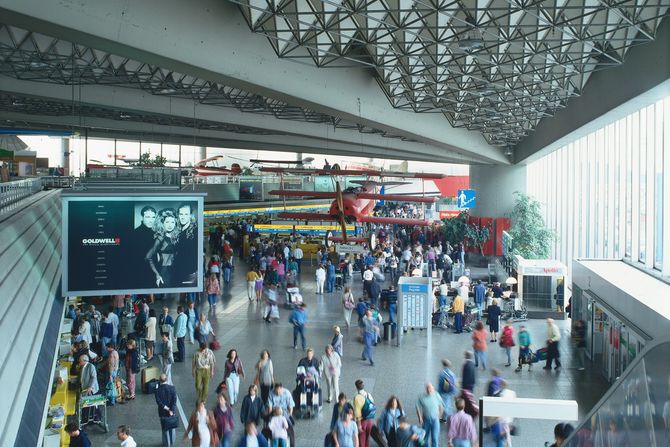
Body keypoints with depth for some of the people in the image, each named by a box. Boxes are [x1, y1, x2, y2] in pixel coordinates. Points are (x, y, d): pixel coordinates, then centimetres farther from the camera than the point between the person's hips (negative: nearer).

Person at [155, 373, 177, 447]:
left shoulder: (157, 390, -15)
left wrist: (166, 409, -11)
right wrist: (171, 410, -15)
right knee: (172, 427, 20)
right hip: (172, 412, 1)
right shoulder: (172, 388, -14)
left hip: (163, 413, -1)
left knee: (165, 428, 14)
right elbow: (174, 400, -18)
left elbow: (158, 402, -18)